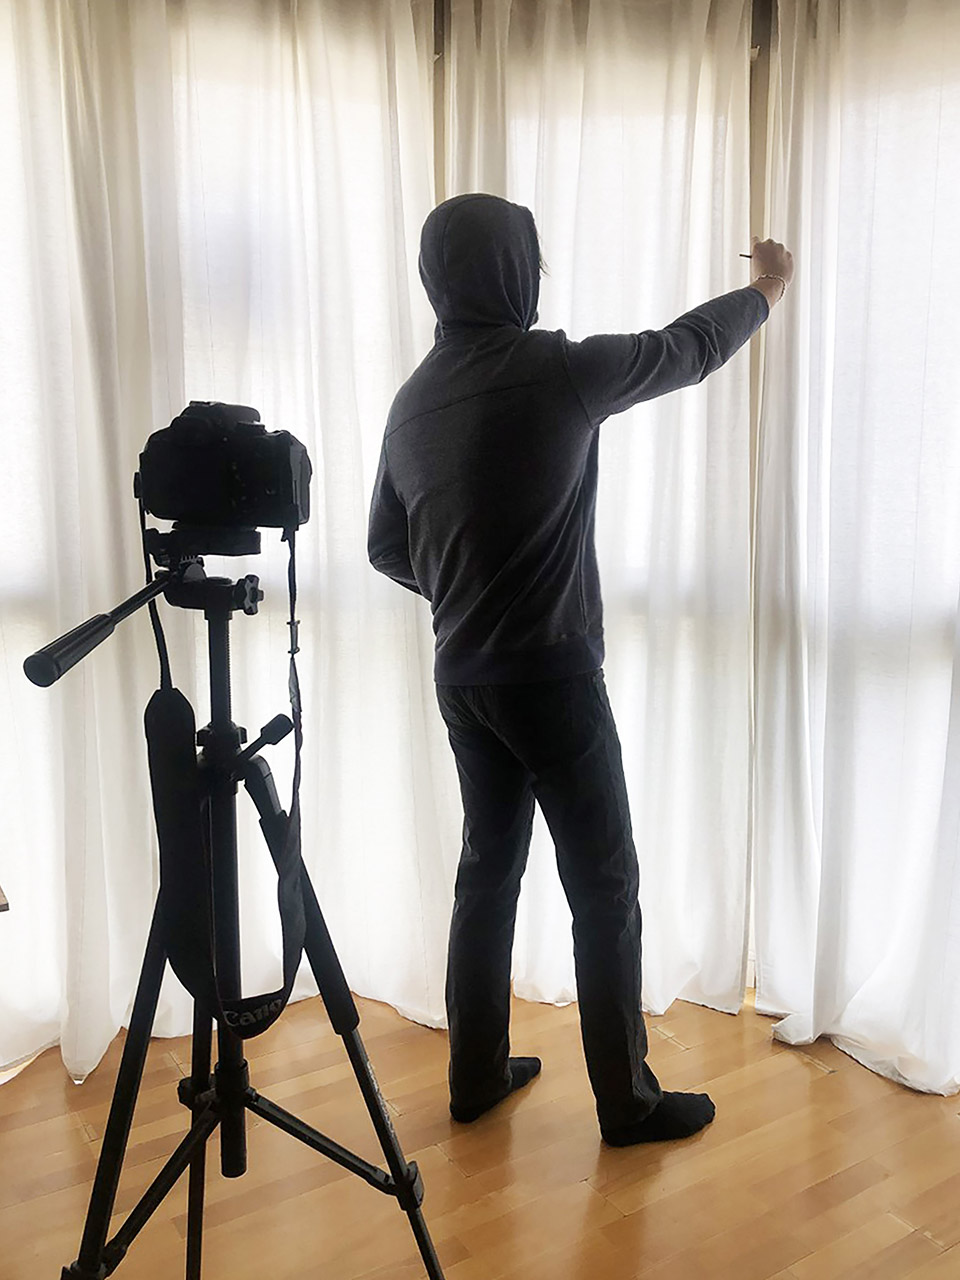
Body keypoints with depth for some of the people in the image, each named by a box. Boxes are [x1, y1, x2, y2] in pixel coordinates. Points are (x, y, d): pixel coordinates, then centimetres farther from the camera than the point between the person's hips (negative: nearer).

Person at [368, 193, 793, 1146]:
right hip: (551, 675, -7)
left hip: (461, 676, 7)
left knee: (489, 867, 17)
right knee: (603, 885, 5)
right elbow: (687, 347, 3)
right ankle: (628, 1102, 18)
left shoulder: (413, 400, 6)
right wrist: (767, 288, 22)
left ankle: (477, 1075, 28)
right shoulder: (556, 369, -13)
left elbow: (388, 548, 14)